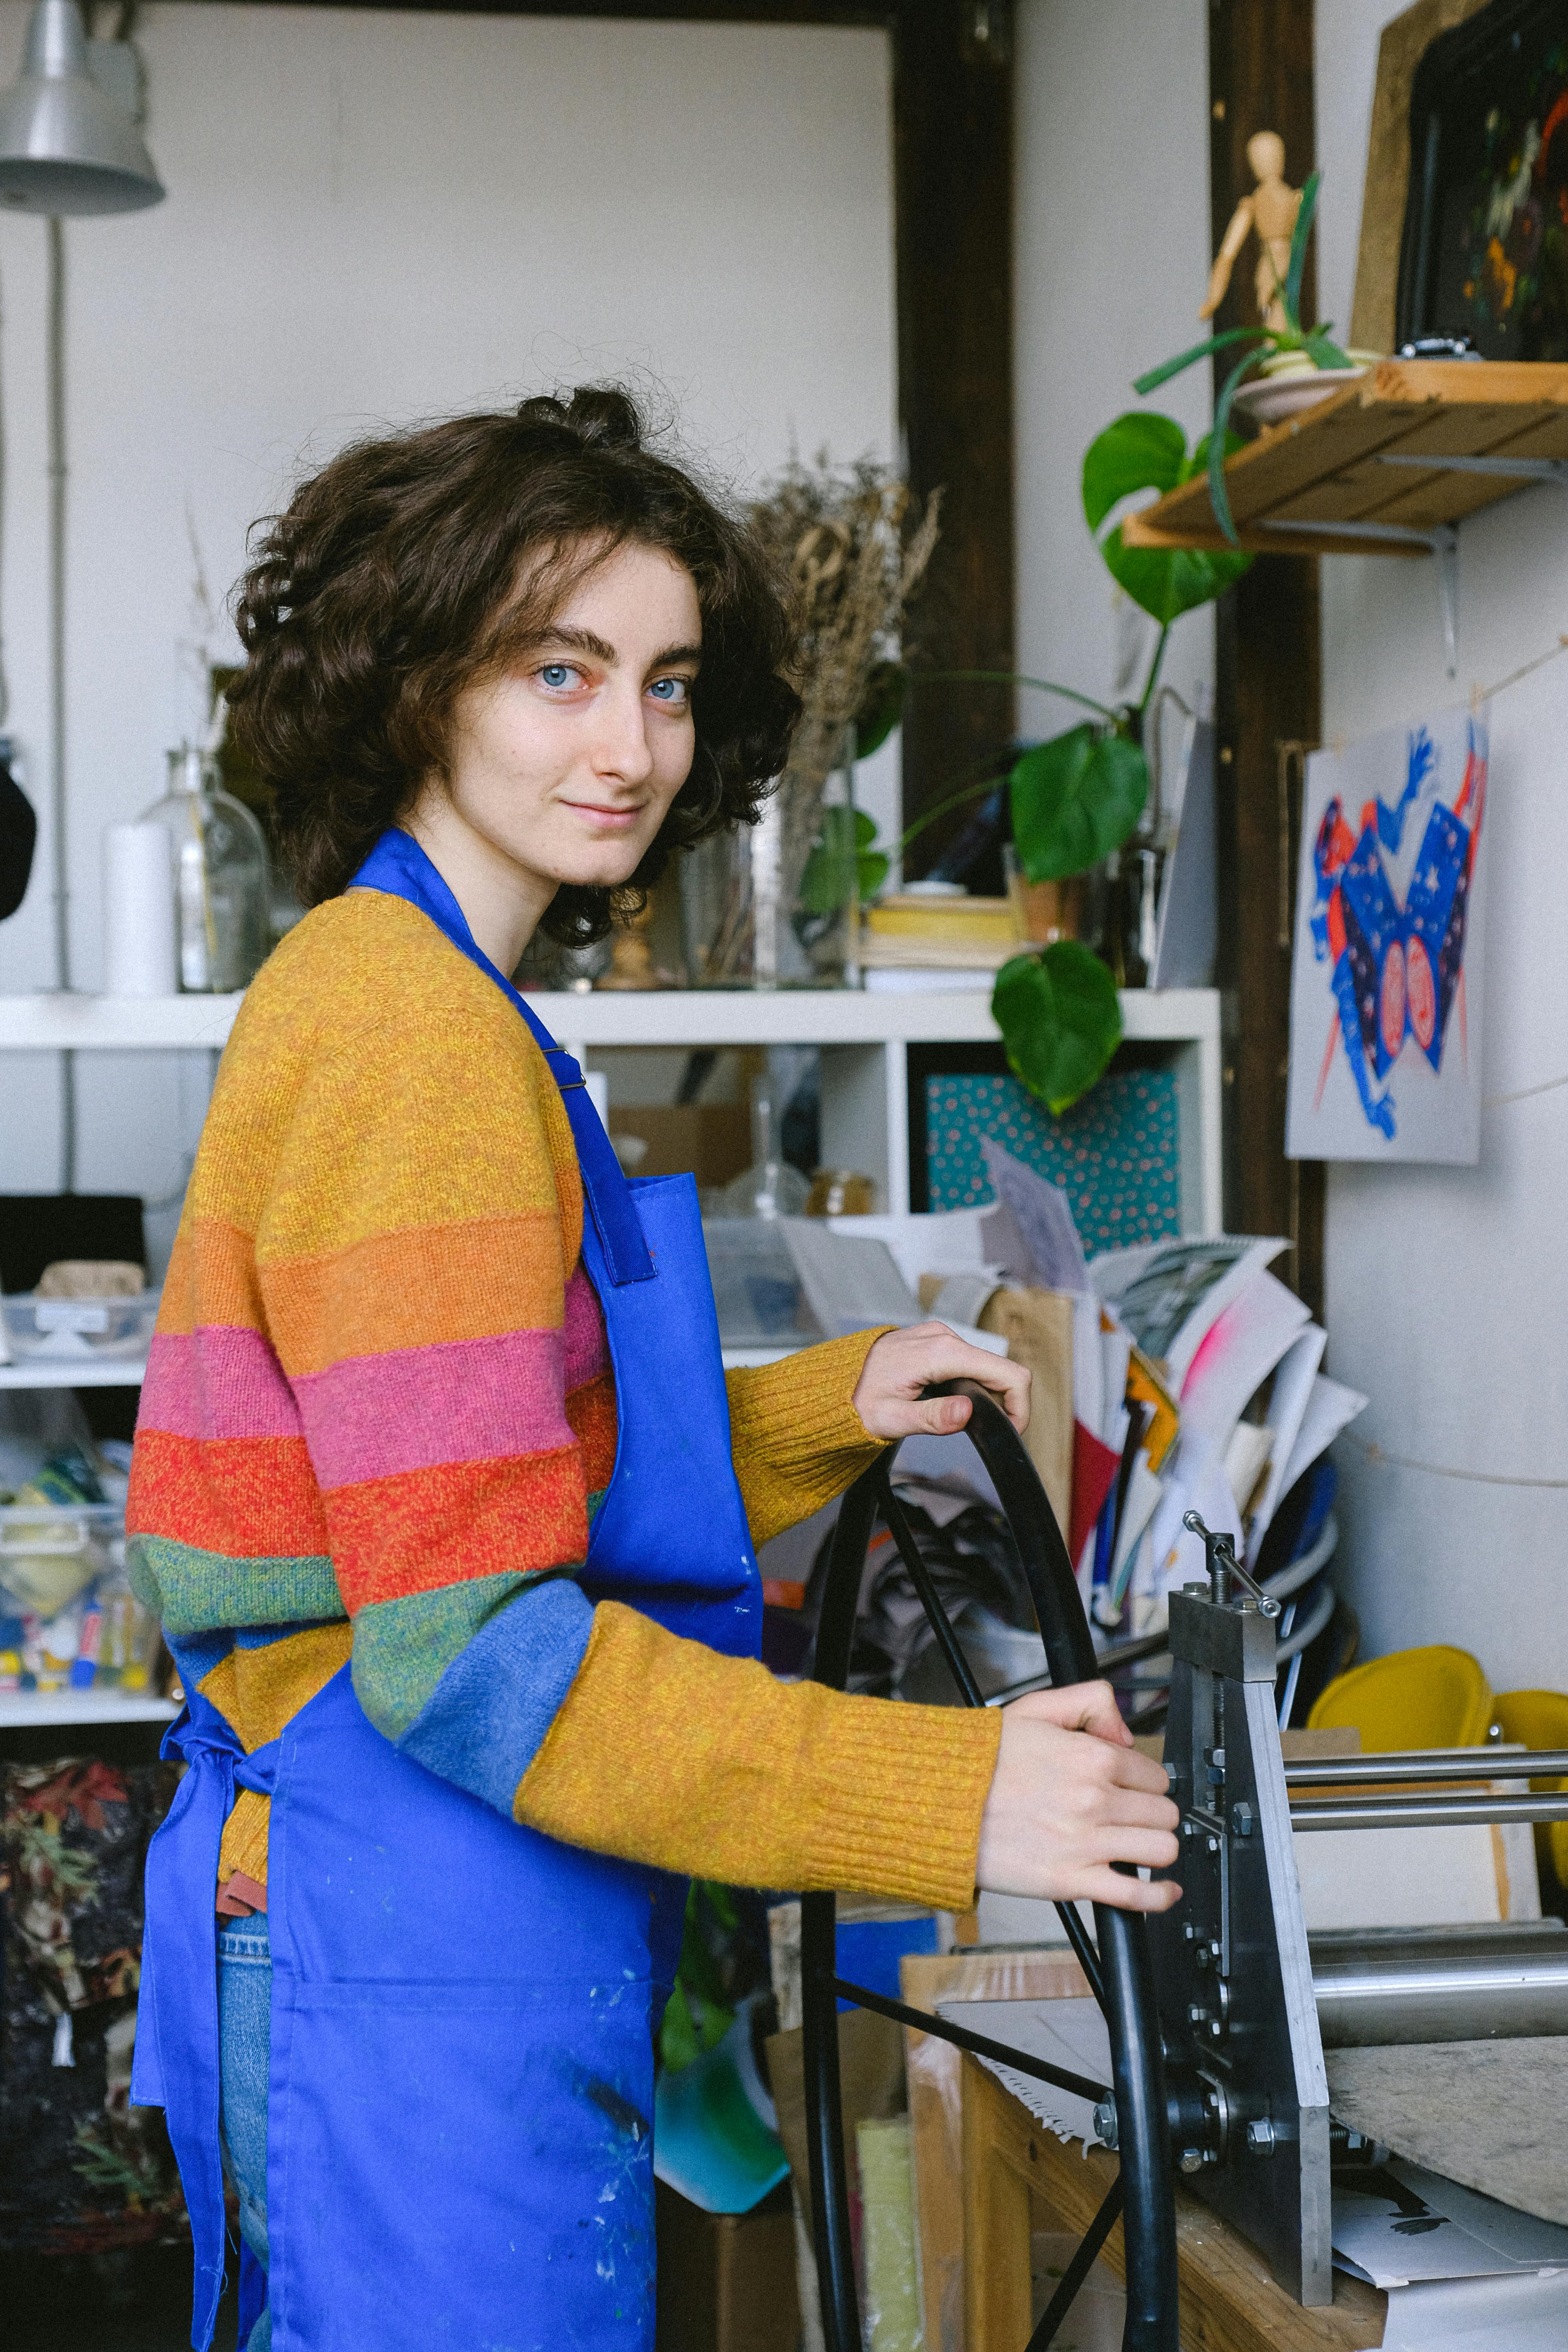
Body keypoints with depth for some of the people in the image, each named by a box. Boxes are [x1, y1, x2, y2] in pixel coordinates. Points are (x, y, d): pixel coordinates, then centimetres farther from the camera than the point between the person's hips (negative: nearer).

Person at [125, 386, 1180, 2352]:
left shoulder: (372, 987, 14)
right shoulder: (420, 1034, -17)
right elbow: (471, 1645, -22)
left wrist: (826, 1414, 13)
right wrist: (952, 1801, -22)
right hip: (425, 1966, -10)